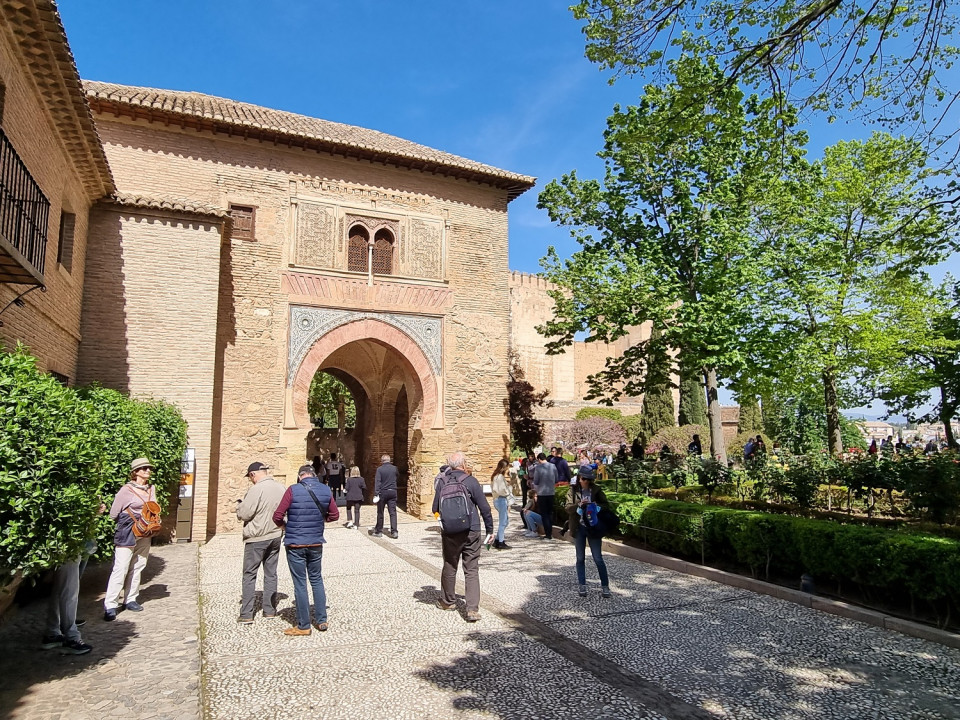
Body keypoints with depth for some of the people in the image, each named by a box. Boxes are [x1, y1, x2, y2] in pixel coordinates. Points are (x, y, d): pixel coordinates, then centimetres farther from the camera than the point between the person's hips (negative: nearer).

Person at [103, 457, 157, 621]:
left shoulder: (151, 489, 9)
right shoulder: (126, 490, -10)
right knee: (120, 569, -8)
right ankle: (110, 606, -3)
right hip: (127, 534, -6)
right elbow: (114, 514, -6)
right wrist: (132, 520, -6)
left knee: (137, 568, 11)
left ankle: (130, 600, 21)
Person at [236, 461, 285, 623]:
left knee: (249, 575, 4)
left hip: (256, 538, -6)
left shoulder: (257, 489, -19)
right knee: (271, 574, 14)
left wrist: (240, 506, 3)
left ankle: (246, 614, 6)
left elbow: (244, 514, -17)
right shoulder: (281, 488, 1)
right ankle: (270, 610, 20)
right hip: (275, 536, 6)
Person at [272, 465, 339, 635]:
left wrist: (284, 525, 8)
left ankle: (303, 626, 14)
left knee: (300, 584, 6)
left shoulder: (293, 490, -14)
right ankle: (322, 621, 22)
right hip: (316, 544, 4)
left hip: (295, 544, -3)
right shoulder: (326, 490, -2)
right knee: (317, 580, 18)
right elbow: (334, 515, 6)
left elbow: (277, 516, -12)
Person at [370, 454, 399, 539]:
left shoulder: (379, 469, -6)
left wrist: (376, 494, -15)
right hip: (393, 492, 2)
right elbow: (398, 475, 24)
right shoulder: (394, 468, 3)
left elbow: (377, 482, -13)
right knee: (393, 512, 2)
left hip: (383, 492, -2)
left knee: (380, 512, 9)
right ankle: (394, 532, -5)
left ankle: (379, 531, 17)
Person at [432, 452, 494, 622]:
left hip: (449, 533, 2)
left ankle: (448, 601, 35)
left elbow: (435, 508, 5)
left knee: (449, 567, 19)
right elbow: (484, 507, -7)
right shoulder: (471, 481, -9)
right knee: (472, 570, 4)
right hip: (471, 532, -2)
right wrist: (489, 529, 4)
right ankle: (473, 609, -1)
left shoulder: (442, 482, -2)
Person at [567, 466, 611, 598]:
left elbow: (605, 505, 2)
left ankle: (605, 586, 10)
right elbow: (568, 507, -6)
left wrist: (596, 506, -18)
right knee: (580, 558, 11)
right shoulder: (573, 491, -1)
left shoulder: (596, 490, -1)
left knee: (598, 558, -1)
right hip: (579, 527, 1)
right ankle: (582, 585, 21)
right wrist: (579, 505, -23)